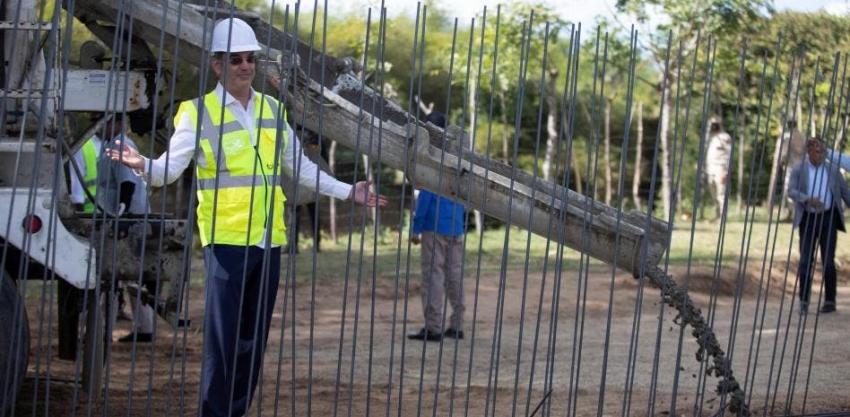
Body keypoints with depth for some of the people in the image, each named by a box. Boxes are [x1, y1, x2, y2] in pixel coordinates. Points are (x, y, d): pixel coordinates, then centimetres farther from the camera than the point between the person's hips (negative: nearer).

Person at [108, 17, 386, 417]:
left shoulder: (272, 110, 14)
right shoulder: (199, 112, -2)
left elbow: (301, 167, 22)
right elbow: (170, 167, -11)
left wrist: (348, 192, 20)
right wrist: (144, 165, -32)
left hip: (269, 240, 5)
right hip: (226, 240, -5)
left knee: (254, 339, 9)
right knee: (222, 338, -8)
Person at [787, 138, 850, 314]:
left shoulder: (832, 170, 4)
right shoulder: (798, 170, -1)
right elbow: (791, 192, -15)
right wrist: (808, 199, -33)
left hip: (828, 218, 0)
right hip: (808, 220, 0)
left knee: (828, 261, -5)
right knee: (805, 261, -7)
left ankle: (830, 301, 5)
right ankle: (804, 301, 2)